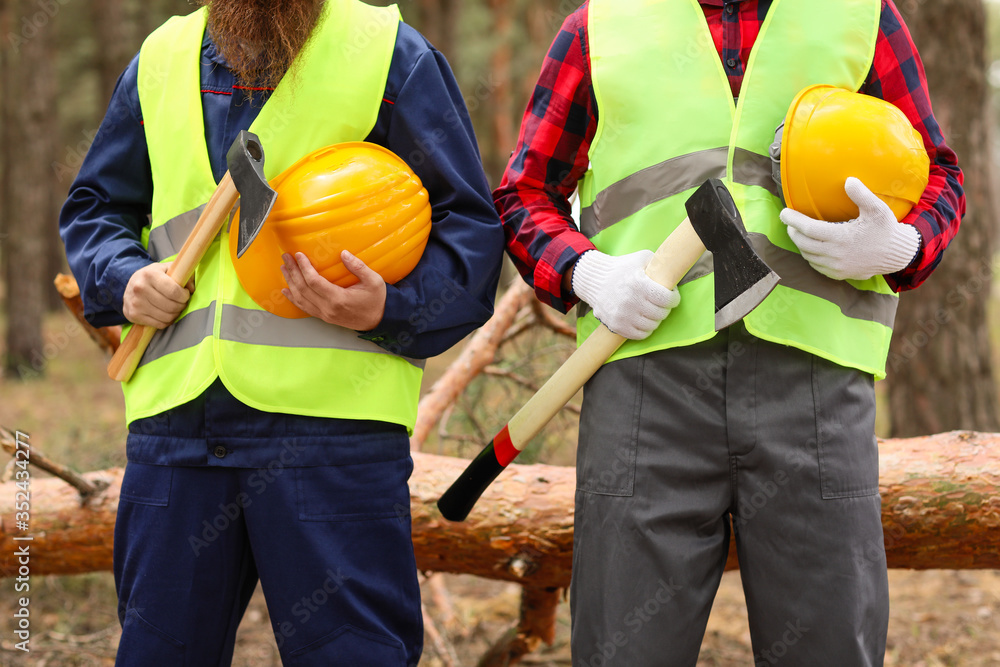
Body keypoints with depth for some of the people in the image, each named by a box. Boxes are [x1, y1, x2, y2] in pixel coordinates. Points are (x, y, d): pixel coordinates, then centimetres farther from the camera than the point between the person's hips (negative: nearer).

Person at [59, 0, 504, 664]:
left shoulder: (393, 56, 4)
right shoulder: (160, 62, 18)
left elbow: (470, 228, 2)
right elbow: (93, 208, 29)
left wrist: (390, 310, -16)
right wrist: (124, 278, 6)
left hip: (331, 424, -4)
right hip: (175, 420, 4)